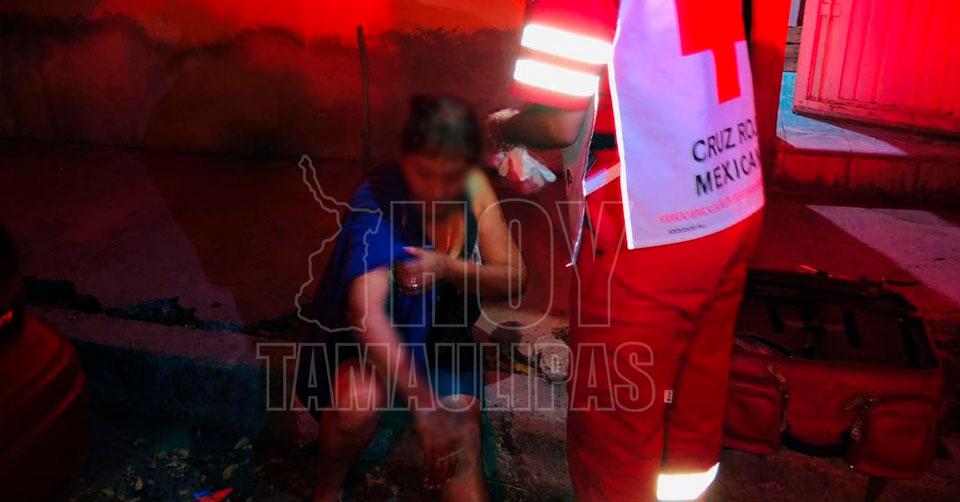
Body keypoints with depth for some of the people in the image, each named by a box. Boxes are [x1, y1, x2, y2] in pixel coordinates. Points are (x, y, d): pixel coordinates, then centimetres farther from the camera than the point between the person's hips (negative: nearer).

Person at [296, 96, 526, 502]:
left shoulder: (474, 188, -15)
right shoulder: (377, 205, -31)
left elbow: (513, 279, -13)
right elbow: (367, 313, -43)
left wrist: (449, 267, -33)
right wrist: (423, 405, -48)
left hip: (442, 338, 4)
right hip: (369, 344, -4)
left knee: (461, 453, -9)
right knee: (360, 403, -32)